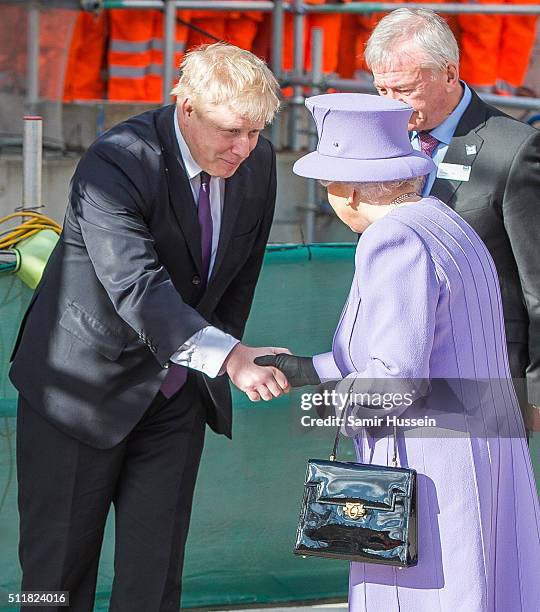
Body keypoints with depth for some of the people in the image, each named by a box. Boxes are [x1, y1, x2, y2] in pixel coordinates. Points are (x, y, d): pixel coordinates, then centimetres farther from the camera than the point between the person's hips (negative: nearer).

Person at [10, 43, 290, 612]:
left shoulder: (259, 161, -4)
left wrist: (220, 363, 9)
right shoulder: (116, 163, -25)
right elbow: (137, 288, -37)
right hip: (86, 385, -5)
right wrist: (229, 356, -48)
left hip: (179, 395, 5)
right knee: (57, 565, 4)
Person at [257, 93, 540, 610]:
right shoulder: (447, 227, 13)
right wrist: (305, 371, 17)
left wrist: (338, 403, -4)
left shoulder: (394, 241, -16)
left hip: (430, 477, -10)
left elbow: (398, 377, -23)